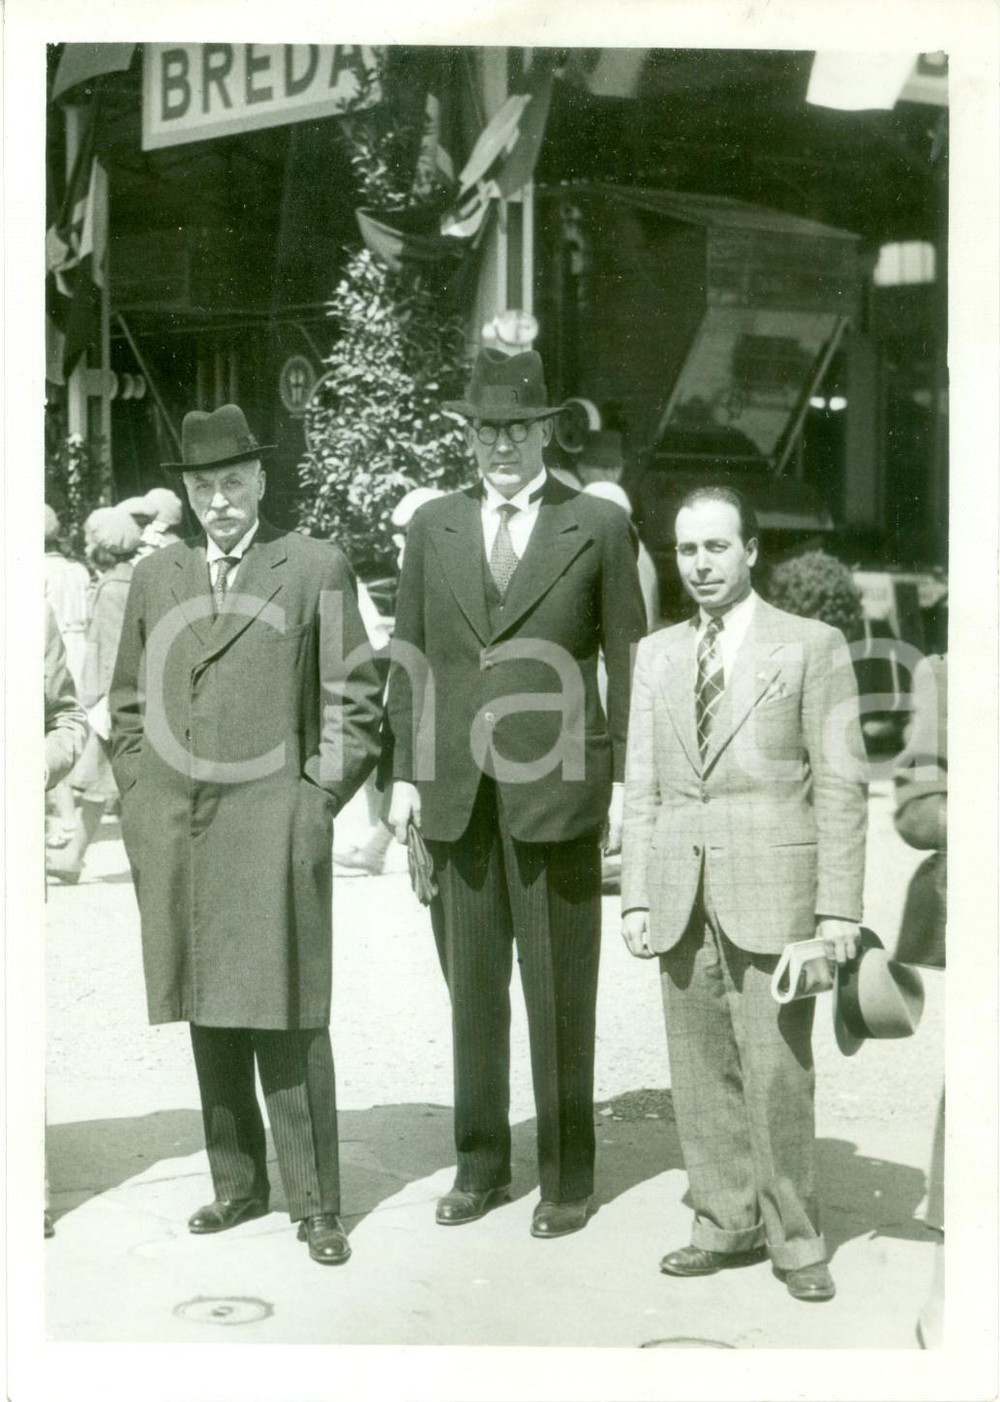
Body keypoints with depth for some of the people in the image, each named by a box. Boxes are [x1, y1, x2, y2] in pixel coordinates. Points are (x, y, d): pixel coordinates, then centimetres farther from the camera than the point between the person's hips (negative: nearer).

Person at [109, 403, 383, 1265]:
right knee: (208, 1017, 10)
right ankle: (237, 1184, 23)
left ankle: (317, 1203, 7)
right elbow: (130, 703, 20)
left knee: (287, 1022, -3)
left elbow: (355, 699, 3)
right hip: (173, 833, 4)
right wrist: (141, 793, 10)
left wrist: (320, 798, -3)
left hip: (272, 827, -4)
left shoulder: (317, 569, 3)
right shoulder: (155, 577, 15)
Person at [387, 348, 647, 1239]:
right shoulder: (434, 526, 10)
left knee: (561, 991, 3)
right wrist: (405, 774, 5)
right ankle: (480, 1165, 23)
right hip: (457, 792, 3)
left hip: (557, 788, -3)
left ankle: (569, 1176, 16)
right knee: (472, 985, 10)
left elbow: (628, 659, 2)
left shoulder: (599, 527, 2)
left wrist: (626, 780, -3)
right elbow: (411, 656, 11)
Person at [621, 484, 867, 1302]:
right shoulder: (657, 655, 15)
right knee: (701, 1080, 7)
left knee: (777, 1078, -3)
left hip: (771, 894, -4)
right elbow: (641, 786, 14)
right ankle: (727, 1225, 20)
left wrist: (839, 908, -7)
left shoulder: (812, 646, 2)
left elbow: (841, 786, -2)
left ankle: (796, 1241, 11)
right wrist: (636, 897, 7)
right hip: (681, 897, 4)